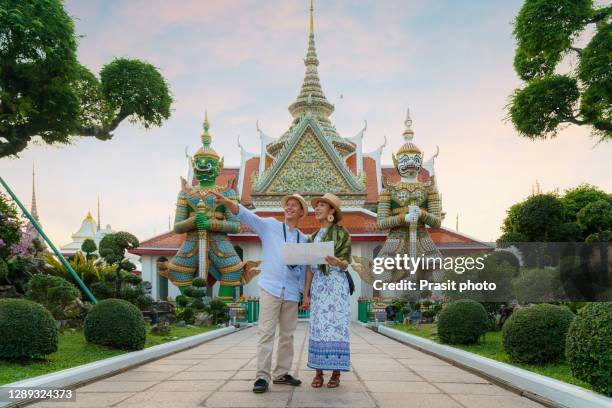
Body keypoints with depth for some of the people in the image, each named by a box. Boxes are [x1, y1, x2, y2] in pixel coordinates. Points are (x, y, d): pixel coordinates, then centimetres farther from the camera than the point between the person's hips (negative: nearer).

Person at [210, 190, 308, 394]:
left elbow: (304, 268, 16)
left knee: (287, 335, 9)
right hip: (270, 288, -4)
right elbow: (247, 215, -9)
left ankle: (281, 373, 19)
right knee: (266, 333, -7)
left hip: (292, 293, 4)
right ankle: (262, 376, -5)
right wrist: (226, 202, -25)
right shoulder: (270, 225, 4)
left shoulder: (304, 239, 13)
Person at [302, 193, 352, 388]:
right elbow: (309, 267, 12)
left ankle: (336, 373, 0)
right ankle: (319, 372, 7)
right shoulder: (313, 237, 15)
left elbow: (345, 264, -7)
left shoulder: (342, 233, -1)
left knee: (336, 326, -5)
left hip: (336, 284, -5)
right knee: (318, 327, 2)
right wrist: (306, 293, 6)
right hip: (318, 284, 5)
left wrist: (337, 262, -31)